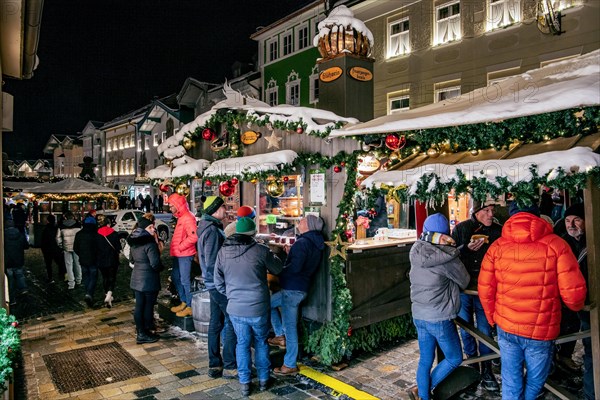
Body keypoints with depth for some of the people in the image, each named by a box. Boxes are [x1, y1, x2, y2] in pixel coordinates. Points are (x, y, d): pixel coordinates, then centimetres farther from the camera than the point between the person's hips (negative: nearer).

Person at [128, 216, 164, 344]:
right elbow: (155, 264, -24)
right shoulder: (150, 243, -21)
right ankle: (144, 334, 13)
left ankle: (140, 331, 23)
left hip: (136, 279, 8)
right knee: (148, 306, 4)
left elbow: (131, 259, 21)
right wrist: (161, 268, -4)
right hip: (149, 280, -8)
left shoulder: (134, 242, 8)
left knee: (139, 306, 13)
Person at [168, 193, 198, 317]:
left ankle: (190, 307, 5)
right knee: (175, 277, 18)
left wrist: (181, 247, -17)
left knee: (185, 280, -5)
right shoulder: (180, 217, 16)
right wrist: (176, 248, 14)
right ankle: (184, 302, 29)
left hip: (185, 255, -10)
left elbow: (193, 237, -26)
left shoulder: (188, 218, -16)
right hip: (178, 255, 10)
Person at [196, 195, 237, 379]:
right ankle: (230, 366, 9)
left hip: (213, 284, 10)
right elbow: (212, 263, -22)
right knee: (232, 323, 0)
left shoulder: (208, 227, 12)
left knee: (216, 323, 15)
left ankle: (214, 365, 25)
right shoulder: (212, 230, -19)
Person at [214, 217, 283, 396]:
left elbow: (219, 283, 4)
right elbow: (278, 269, 2)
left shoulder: (223, 252, -4)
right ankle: (263, 379, 31)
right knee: (261, 343, 19)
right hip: (258, 307, -2)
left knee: (242, 344, 18)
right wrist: (271, 256, 19)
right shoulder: (261, 250, -15)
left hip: (235, 308, 2)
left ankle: (245, 383, 25)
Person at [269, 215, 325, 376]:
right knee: (268, 303, 25)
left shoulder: (302, 243, -19)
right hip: (300, 288, 10)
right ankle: (281, 336, 25)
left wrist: (279, 270, -10)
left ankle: (290, 366, 12)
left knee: (290, 327, 1)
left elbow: (295, 268, -27)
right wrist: (291, 253, 10)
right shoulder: (316, 244, 10)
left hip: (292, 289, -10)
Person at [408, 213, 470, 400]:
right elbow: (464, 281, -4)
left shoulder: (416, 251, -1)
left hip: (419, 315, 6)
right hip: (439, 318, -6)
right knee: (454, 359, 17)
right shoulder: (446, 257, -19)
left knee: (425, 360, 18)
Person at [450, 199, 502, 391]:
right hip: (463, 287, 1)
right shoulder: (461, 228, -2)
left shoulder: (498, 231, -1)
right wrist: (467, 248, -20)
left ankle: (486, 369, 19)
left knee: (484, 329, 4)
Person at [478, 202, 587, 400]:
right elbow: (573, 294, -13)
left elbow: (485, 290, -2)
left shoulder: (497, 246, -5)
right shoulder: (556, 244, -12)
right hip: (541, 331, -2)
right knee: (535, 380, 22)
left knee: (510, 380, 17)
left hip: (506, 326, 2)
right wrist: (576, 306, 10)